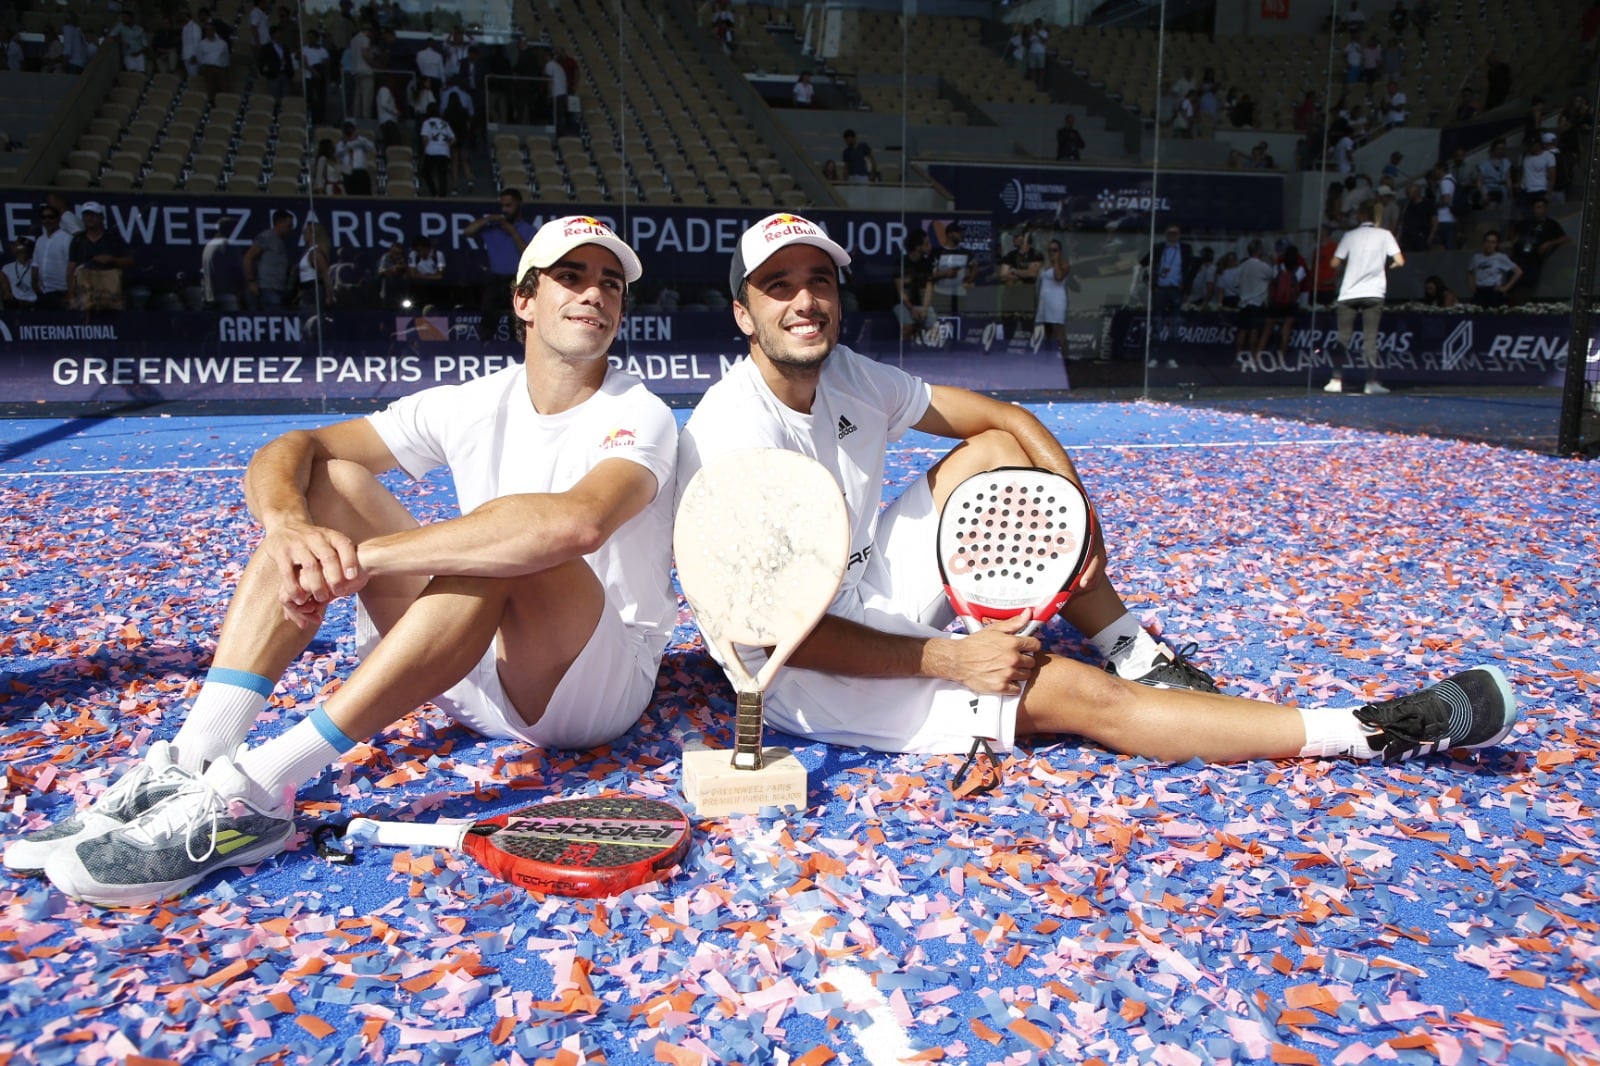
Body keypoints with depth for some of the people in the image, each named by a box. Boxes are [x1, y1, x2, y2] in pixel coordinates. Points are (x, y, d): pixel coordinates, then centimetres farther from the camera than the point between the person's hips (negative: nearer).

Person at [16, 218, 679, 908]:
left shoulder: (640, 416, -12)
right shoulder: (473, 406, 4)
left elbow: (575, 522, -36)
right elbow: (287, 451, -3)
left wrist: (364, 555, -33)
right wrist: (290, 525, -28)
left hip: (602, 685, -5)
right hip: (474, 673, 5)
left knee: (513, 537, -35)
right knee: (331, 483, -8)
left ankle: (254, 791, -34)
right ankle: (190, 766, -22)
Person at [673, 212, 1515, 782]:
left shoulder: (846, 378, -1)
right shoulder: (733, 432, -23)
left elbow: (1004, 414, 6)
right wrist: (951, 661, -26)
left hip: (873, 594, 8)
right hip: (809, 677, -8)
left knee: (998, 448, 1)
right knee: (1074, 695, -19)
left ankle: (1134, 653, 5)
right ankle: (1375, 735, -10)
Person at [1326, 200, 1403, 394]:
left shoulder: (1349, 236, 3)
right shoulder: (1385, 235, 2)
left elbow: (1334, 264, 1)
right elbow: (1400, 262, -3)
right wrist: (1385, 267, 16)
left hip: (1348, 293, 1)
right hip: (1373, 294, 0)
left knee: (1343, 338, 6)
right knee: (1370, 339, -1)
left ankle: (1336, 380, 4)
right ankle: (1371, 382, -7)